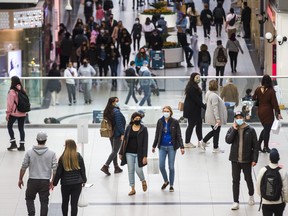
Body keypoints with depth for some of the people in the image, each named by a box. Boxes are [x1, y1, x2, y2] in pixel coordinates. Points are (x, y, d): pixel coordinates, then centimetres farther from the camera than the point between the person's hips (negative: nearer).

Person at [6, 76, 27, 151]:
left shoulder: (12, 92, -15)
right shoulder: (22, 91, 2)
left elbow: (10, 103, -12)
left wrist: (8, 113, -5)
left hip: (14, 113, -5)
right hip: (22, 113, 5)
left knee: (9, 126, 12)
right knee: (21, 128, 10)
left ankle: (13, 143, 5)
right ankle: (22, 145, 11)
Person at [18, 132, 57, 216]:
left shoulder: (29, 153, -3)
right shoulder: (51, 153, -3)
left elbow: (23, 167, -2)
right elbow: (55, 169, -5)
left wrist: (20, 179, 9)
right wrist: (52, 181, 3)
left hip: (32, 181, 0)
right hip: (45, 181, 0)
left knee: (29, 198, 17)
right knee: (44, 201, 6)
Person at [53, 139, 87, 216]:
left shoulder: (62, 158, -10)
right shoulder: (79, 157, -5)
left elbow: (58, 172, -6)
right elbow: (83, 170, 3)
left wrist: (54, 183, 5)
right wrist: (84, 180, 18)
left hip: (65, 184, 0)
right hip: (77, 184, 0)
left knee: (65, 202, 20)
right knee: (74, 203, 2)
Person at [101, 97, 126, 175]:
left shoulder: (107, 111, 6)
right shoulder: (116, 111, -19)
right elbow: (119, 123, -21)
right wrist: (122, 133, -17)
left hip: (110, 133, 9)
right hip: (117, 134, -9)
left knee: (114, 150, 17)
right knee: (115, 151, -3)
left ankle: (116, 167, 24)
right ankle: (105, 166, -10)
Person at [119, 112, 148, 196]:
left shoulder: (143, 129, -4)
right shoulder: (128, 128, 4)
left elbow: (145, 143, -7)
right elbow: (125, 141, 8)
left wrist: (145, 156, -13)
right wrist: (121, 153, 6)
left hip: (139, 153, -3)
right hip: (129, 153, 3)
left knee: (138, 170, -8)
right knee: (130, 171, 4)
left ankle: (143, 181, 24)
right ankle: (133, 189, 12)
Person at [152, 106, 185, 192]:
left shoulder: (175, 122, -6)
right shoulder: (160, 122, 2)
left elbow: (179, 135, -4)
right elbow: (157, 135, 12)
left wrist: (181, 147, -11)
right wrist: (154, 146, 16)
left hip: (171, 147, -2)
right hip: (162, 147, 2)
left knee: (171, 167, 2)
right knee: (161, 166, -3)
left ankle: (171, 185, 16)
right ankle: (166, 181, 22)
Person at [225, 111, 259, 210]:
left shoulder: (250, 130, -7)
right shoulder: (232, 129, 0)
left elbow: (255, 146, -5)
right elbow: (228, 140, -15)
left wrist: (255, 159, -8)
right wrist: (234, 129, -18)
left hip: (247, 160, -1)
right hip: (235, 160, 1)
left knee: (248, 179, 14)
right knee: (235, 181, 4)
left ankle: (251, 196, 40)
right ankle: (236, 202, 9)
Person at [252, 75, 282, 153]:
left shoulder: (258, 90, -2)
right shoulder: (271, 91, -15)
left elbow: (254, 99, 8)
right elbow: (274, 103, -14)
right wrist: (278, 113, -9)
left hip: (260, 111, 5)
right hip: (268, 112, -5)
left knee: (265, 128, 20)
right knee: (267, 129, 4)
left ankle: (258, 143, 12)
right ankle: (265, 147, 9)